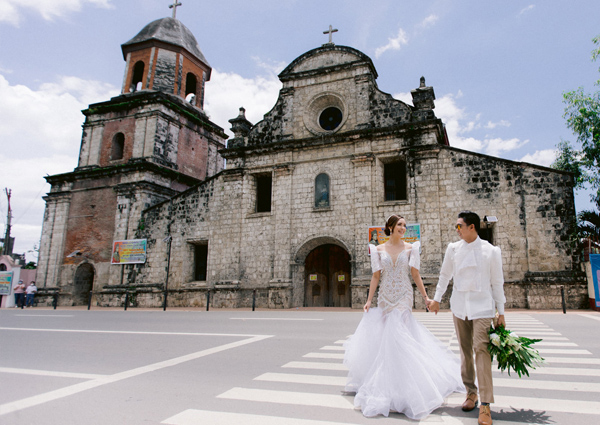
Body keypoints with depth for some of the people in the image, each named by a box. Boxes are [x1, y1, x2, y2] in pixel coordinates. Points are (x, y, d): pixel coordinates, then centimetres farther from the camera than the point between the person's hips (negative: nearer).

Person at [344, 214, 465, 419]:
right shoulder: (379, 249, 4)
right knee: (385, 335, 7)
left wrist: (425, 297, -1)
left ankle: (399, 385, 7)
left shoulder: (410, 248, 2)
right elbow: (376, 276, 3)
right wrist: (369, 300, -2)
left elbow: (415, 275, 3)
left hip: (403, 297, -2)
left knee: (397, 336, -6)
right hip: (384, 298, 2)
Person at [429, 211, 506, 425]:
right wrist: (437, 298, 18)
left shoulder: (491, 251, -3)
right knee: (465, 351, 10)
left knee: (481, 349, -11)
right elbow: (445, 275, 15)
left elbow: (497, 283, 1)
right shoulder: (453, 249, 3)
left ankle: (485, 405, -5)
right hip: (459, 306, 3)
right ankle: (471, 393, 27)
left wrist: (501, 312, 2)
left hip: (482, 307, -3)